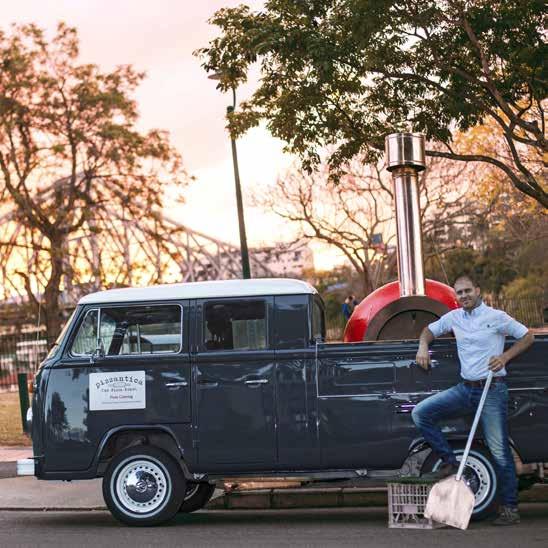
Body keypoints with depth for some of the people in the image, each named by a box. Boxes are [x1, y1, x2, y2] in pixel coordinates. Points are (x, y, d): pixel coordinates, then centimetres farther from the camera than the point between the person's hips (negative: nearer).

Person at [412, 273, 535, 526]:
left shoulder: (496, 317, -5)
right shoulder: (454, 317, 9)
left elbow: (527, 336, 1)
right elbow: (430, 330, 24)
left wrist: (505, 357, -12)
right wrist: (423, 346, 3)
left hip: (492, 390, -5)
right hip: (465, 389, 5)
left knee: (499, 450, -4)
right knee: (420, 413, -9)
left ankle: (510, 508, 5)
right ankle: (449, 462, 2)